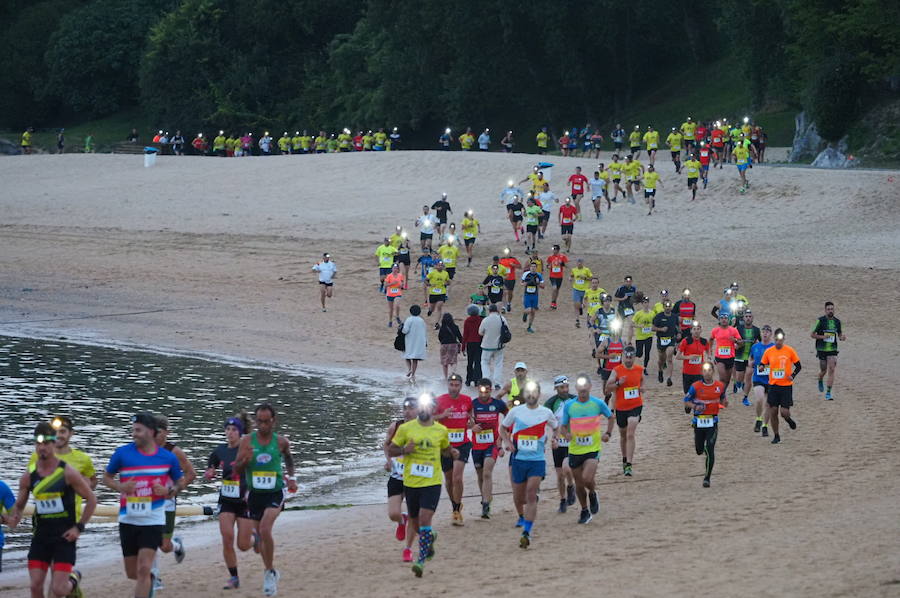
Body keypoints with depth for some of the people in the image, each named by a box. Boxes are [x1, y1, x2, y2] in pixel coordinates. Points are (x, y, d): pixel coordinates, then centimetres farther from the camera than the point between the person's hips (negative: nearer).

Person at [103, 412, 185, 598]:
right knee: (132, 573, 11)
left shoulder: (168, 458, -1)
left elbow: (180, 482, 14)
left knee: (143, 570, -15)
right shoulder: (122, 453, -2)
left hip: (153, 521, -2)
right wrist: (120, 487, -12)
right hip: (128, 520, 2)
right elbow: (106, 477, 10)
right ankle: (149, 578, 46)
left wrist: (169, 491, -9)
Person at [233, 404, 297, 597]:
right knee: (259, 534, 14)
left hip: (275, 493, -3)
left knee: (265, 529, -24)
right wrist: (245, 460, -24)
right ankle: (271, 573, 34)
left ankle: (270, 572, -11)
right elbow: (237, 469, -4)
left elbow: (288, 458, 19)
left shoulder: (281, 441, -5)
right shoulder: (247, 441, -5)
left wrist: (291, 477, 6)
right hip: (255, 493, 3)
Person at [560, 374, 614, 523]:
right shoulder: (569, 405, -2)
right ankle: (585, 511, 31)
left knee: (587, 479, -21)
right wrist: (566, 434, -16)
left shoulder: (598, 403, -4)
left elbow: (610, 417, 15)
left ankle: (593, 494, 14)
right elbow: (564, 426, 6)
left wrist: (608, 433, 1)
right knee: (579, 484, 8)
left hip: (592, 449, -2)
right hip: (575, 450, 2)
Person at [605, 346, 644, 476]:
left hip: (636, 406, -1)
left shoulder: (639, 370, 1)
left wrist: (642, 388, 3)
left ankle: (629, 465, -16)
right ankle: (624, 459, 37)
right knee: (623, 435, 16)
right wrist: (618, 383, -24)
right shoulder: (617, 371, -7)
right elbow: (607, 388, -7)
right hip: (621, 407, 1)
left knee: (630, 435, -14)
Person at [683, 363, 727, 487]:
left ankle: (707, 478, -3)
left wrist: (725, 403, -8)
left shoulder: (720, 386, 1)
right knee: (699, 451, 10)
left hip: (712, 422, 0)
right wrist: (695, 406, -17)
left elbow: (722, 399, 16)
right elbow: (686, 401, 2)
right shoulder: (695, 386, -6)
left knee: (710, 450, -11)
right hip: (699, 421, 0)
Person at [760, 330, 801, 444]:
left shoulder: (789, 350, -5)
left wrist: (792, 376, -13)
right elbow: (762, 365, 11)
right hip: (773, 385, 2)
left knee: (784, 412, -9)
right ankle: (776, 436, 16)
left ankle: (788, 419, 28)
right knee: (773, 411, 2)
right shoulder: (769, 351, 1)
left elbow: (798, 366, 3)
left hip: (786, 385, -2)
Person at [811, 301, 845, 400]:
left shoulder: (837, 321, 4)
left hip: (832, 349, 2)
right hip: (822, 349, -2)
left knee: (831, 370, -9)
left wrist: (842, 338, -7)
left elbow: (839, 335, 17)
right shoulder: (820, 320, -7)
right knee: (823, 370, 6)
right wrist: (822, 337, -19)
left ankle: (828, 393, -6)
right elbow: (812, 334, -4)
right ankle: (820, 381, 43)